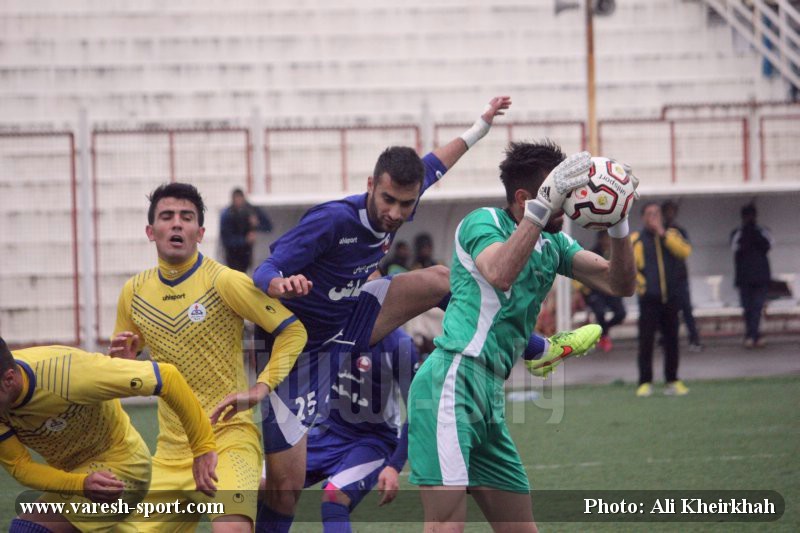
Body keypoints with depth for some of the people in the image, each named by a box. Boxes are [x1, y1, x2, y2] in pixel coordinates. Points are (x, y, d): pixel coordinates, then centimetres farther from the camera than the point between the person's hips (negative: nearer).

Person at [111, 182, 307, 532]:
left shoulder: (224, 281, -8)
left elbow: (293, 330, -6)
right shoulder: (133, 292, 7)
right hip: (170, 450, 6)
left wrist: (261, 387, -16)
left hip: (229, 440, -6)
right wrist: (122, 358, -2)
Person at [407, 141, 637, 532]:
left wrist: (618, 224, -4)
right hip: (452, 381, -9)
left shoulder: (552, 244, 18)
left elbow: (620, 283, 12)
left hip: (490, 397, 9)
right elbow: (499, 275, -26)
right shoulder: (484, 221, -4)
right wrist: (541, 209, -28)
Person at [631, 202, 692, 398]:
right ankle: (645, 383, -1)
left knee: (671, 341, 6)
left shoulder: (671, 235, 9)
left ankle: (672, 382, 12)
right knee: (646, 341, -5)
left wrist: (663, 234, -13)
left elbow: (685, 251, -10)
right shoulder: (636, 240, 3)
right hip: (649, 299, -2)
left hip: (670, 298, 2)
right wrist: (639, 284, -7)